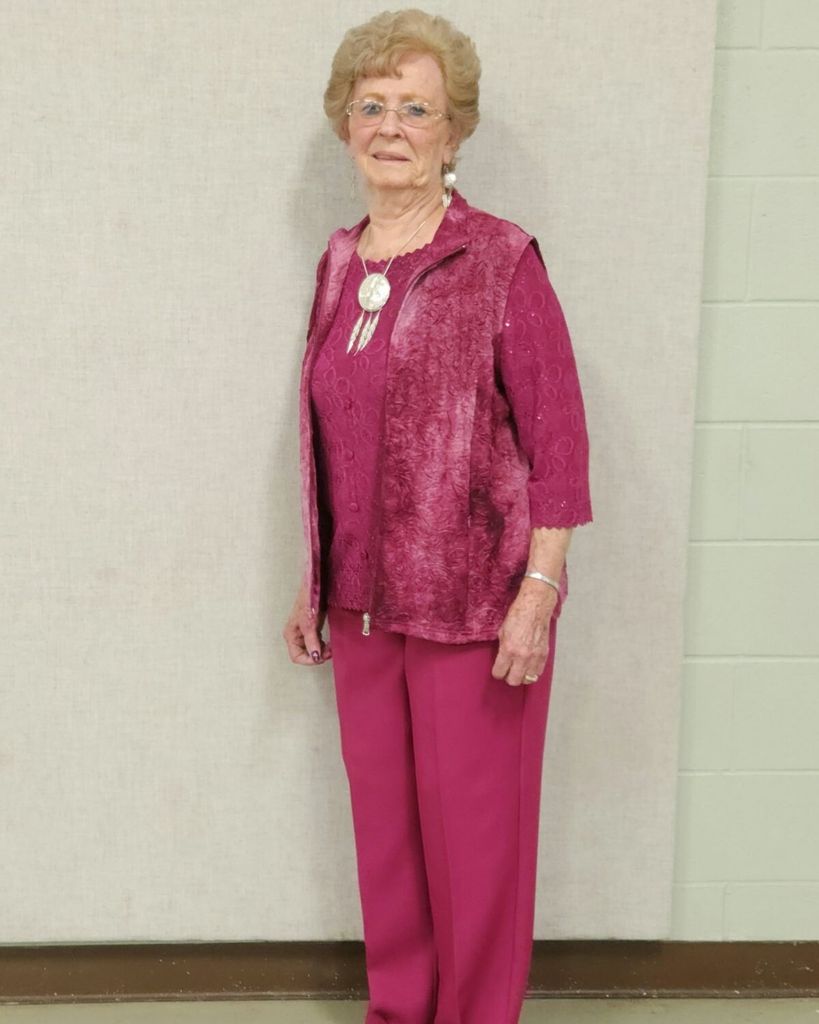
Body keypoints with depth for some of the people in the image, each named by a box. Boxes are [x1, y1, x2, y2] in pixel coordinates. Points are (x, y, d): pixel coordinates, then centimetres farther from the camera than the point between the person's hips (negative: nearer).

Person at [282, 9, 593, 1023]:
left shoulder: (500, 260, -9)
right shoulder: (339, 263, 8)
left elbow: (558, 437, -11)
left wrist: (538, 593, -16)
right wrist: (313, 580, 14)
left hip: (474, 599, -5)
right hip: (364, 601, 6)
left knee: (474, 827, 6)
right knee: (383, 818, 16)